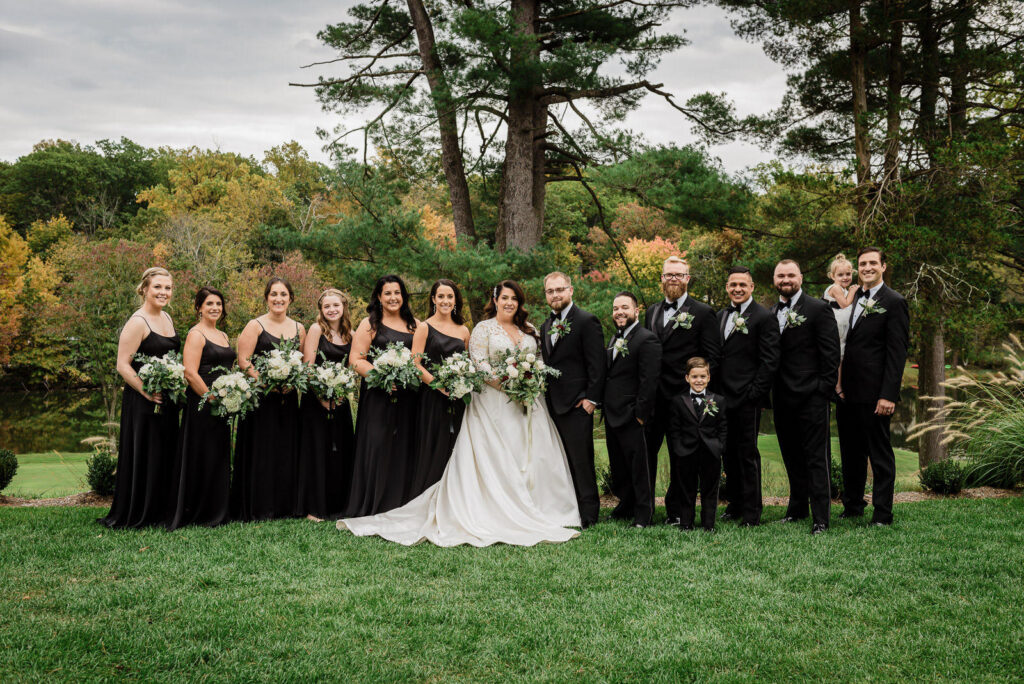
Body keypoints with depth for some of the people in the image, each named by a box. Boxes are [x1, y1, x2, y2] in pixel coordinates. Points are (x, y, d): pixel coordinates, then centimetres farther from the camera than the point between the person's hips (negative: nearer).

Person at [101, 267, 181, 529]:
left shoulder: (166, 318, 11)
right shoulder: (137, 322, -14)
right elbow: (123, 365, -17)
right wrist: (147, 392, -23)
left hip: (166, 400, 8)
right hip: (142, 402, -8)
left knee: (164, 456, 13)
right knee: (142, 456, -1)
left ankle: (159, 512, 24)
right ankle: (134, 516, 11)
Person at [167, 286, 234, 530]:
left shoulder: (223, 335, 17)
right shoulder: (196, 334, -9)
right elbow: (190, 373, -17)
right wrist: (213, 399, -16)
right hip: (202, 406, -8)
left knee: (220, 458, 12)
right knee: (202, 458, -3)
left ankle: (218, 513, 20)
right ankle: (199, 513, 6)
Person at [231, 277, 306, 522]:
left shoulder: (299, 329, 12)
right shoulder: (255, 326, -2)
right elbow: (243, 361, -8)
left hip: (288, 399, 4)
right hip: (260, 398, -4)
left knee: (286, 450, 7)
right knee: (260, 451, -3)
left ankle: (284, 506, 16)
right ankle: (256, 508, 5)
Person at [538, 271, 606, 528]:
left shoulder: (587, 321, -6)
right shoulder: (545, 326, 17)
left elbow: (597, 364, -10)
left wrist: (591, 398, -15)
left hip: (576, 404, -7)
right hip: (552, 405, 7)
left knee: (581, 459, -4)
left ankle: (588, 511, 4)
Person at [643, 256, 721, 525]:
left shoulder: (703, 313, 0)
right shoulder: (651, 312, 16)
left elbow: (712, 356, -4)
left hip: (683, 395, -4)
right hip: (653, 396, 5)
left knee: (680, 457, 5)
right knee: (645, 451, 5)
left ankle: (676, 511, 17)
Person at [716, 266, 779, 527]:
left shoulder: (763, 318, -6)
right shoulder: (720, 316, 15)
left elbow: (770, 361, -10)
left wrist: (754, 393, -13)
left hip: (747, 398, -6)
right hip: (723, 398, 6)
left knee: (747, 454, -1)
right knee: (729, 453, 12)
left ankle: (752, 512, 7)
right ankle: (735, 505, 23)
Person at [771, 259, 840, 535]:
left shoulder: (818, 310, -4)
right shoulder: (770, 313, 13)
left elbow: (830, 353, -7)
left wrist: (825, 388, -12)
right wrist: (767, 390, 7)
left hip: (810, 396, -6)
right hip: (782, 397, 6)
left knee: (816, 458, -3)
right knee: (791, 456, 15)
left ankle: (820, 517, 0)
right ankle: (797, 507, 27)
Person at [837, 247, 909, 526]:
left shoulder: (893, 302, -6)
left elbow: (897, 353, -11)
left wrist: (888, 395, -17)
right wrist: (838, 383, 8)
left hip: (873, 394, -7)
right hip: (847, 391, 7)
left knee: (880, 454, 2)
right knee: (850, 452, 15)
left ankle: (882, 515, 10)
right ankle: (852, 506, 28)